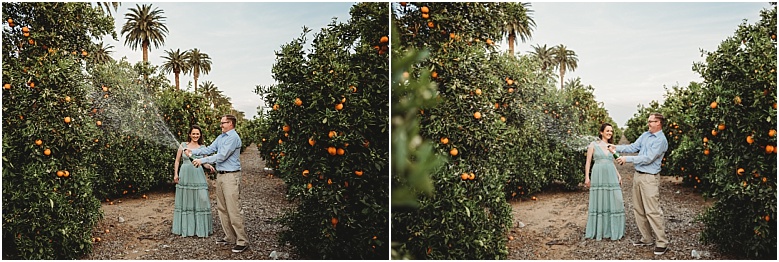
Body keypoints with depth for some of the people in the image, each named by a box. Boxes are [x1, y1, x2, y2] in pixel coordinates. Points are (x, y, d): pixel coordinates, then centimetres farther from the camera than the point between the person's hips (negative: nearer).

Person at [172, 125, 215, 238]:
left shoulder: (202, 147, 7)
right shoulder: (183, 145, 4)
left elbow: (205, 162, 10)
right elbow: (177, 160, 10)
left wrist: (209, 166, -11)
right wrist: (175, 174, 3)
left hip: (198, 176, 0)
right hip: (185, 175, 0)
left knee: (202, 199, -6)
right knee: (185, 201, 6)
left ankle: (201, 227, 5)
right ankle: (185, 228, 17)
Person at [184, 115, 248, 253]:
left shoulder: (233, 138, -14)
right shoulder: (221, 137, 15)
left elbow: (222, 156, -20)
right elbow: (209, 149, 14)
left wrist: (202, 160, -17)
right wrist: (192, 151, 3)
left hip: (231, 176, -10)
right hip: (220, 175, 10)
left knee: (234, 210, -10)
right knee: (222, 209, 14)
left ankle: (242, 241, -5)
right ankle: (229, 237, 22)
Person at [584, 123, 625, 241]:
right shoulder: (593, 145, 3)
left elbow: (612, 163, 20)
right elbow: (588, 162, 2)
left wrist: (619, 175, 8)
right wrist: (587, 177, -5)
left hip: (611, 176, 4)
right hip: (598, 176, -4)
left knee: (614, 202, 1)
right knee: (598, 202, 2)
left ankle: (613, 230, 11)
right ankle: (597, 230, 11)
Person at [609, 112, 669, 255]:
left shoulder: (661, 140, -13)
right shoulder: (645, 135, 12)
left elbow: (648, 158, -19)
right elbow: (633, 147, 12)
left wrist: (627, 159, -18)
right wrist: (617, 148, -2)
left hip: (649, 178, -9)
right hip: (637, 175, 9)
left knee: (652, 211, -9)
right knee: (638, 209, 12)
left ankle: (662, 243, -2)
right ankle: (646, 238, 21)